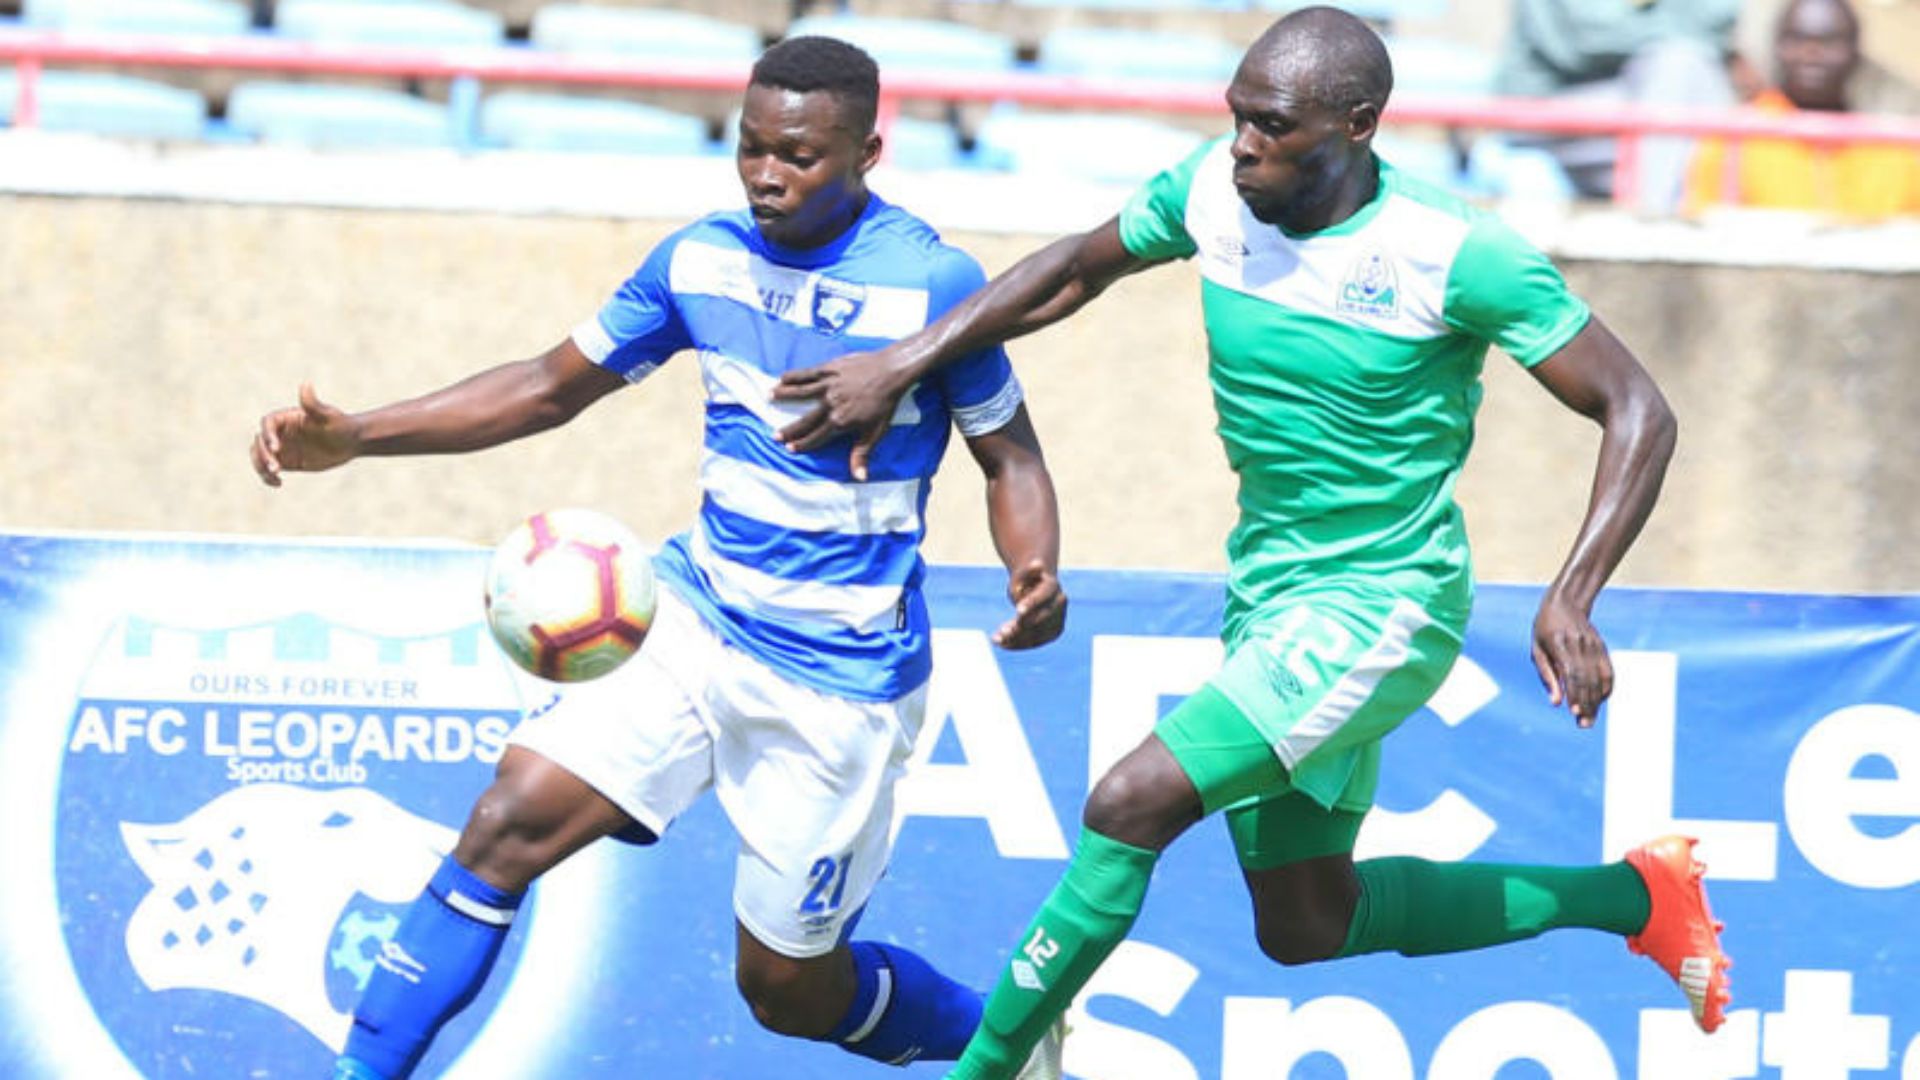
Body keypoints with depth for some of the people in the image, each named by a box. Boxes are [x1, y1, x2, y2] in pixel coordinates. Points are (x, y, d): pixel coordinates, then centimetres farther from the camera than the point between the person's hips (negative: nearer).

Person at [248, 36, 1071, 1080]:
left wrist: (1036, 577, -26)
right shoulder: (702, 259, 0)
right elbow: (554, 386, 9)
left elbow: (1010, 457, -4)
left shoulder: (933, 282, -14)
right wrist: (351, 437, 0)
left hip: (840, 679, -5)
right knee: (508, 822, -15)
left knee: (788, 989, 3)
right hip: (694, 615, 5)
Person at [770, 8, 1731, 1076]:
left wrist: (1573, 598, -28)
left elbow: (1638, 413, -16)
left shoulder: (1458, 256, -20)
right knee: (1305, 927, 15)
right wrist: (902, 366, 6)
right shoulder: (1215, 190, -4)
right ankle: (1629, 895, 32)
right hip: (1269, 595, 8)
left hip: (1379, 610, -8)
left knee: (1131, 802, -22)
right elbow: (1076, 270, 15)